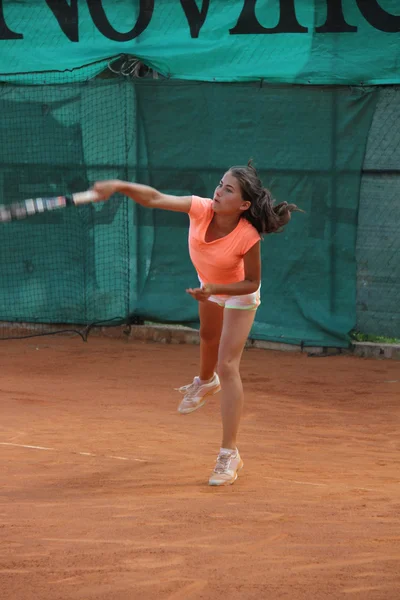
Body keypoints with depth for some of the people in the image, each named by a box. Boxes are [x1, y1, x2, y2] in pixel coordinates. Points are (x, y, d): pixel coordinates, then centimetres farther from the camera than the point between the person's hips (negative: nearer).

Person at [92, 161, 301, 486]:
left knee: (228, 366, -15)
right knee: (209, 337, 34)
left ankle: (230, 454, -10)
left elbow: (252, 282, -27)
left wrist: (214, 290, -40)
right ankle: (206, 382, 70)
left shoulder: (248, 237, -40)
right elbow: (155, 198, -37)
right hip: (209, 284, 6)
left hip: (239, 295, -6)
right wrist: (120, 186, -53)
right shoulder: (201, 209, -32)